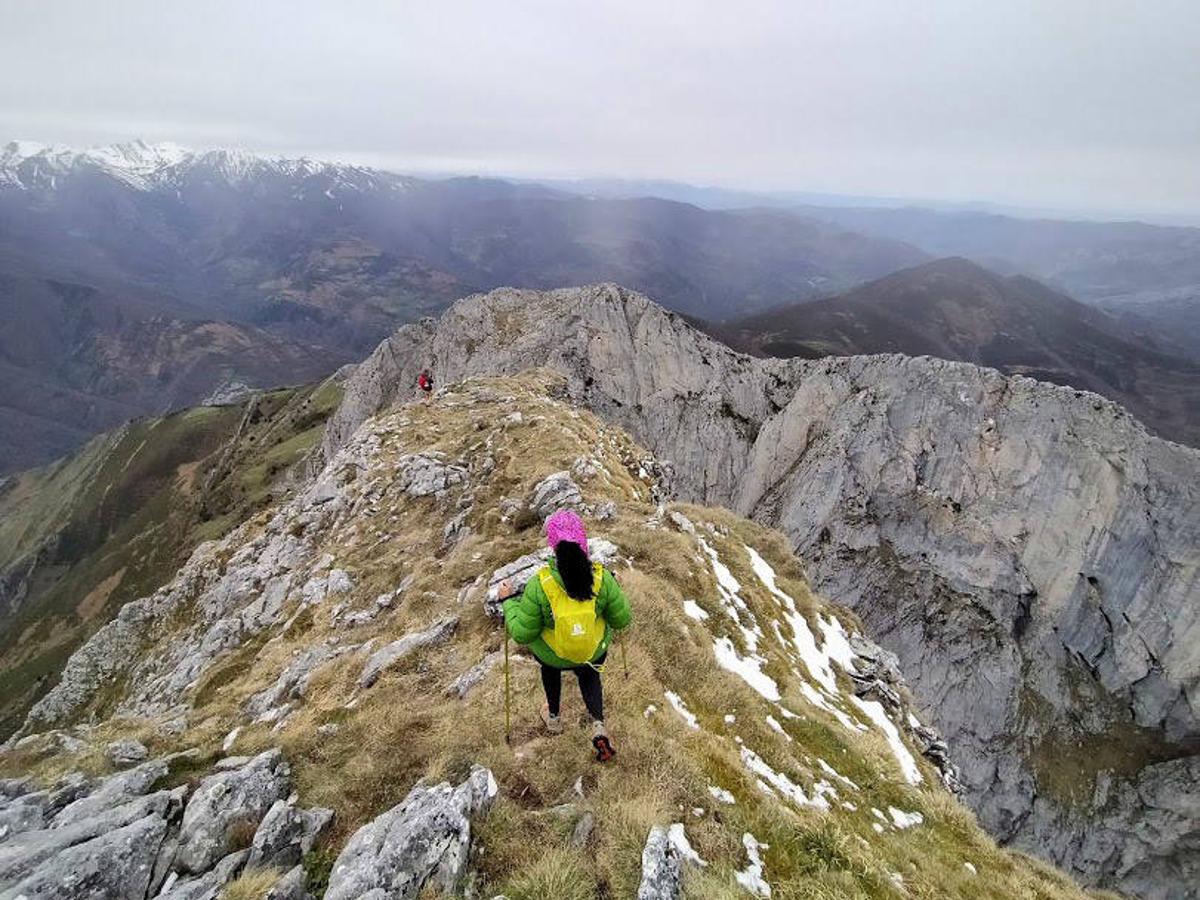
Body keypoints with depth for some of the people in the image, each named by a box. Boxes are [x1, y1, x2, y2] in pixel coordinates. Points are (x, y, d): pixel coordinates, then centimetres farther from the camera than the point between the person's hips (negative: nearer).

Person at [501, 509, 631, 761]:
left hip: (552, 656, -1)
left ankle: (553, 717, 55)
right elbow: (622, 619, -11)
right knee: (589, 675, 35)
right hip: (595, 653, 1)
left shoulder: (539, 584, -31)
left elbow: (522, 634, -20)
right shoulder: (602, 579, -26)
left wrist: (508, 601, -5)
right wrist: (614, 590, 5)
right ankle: (598, 724, 15)